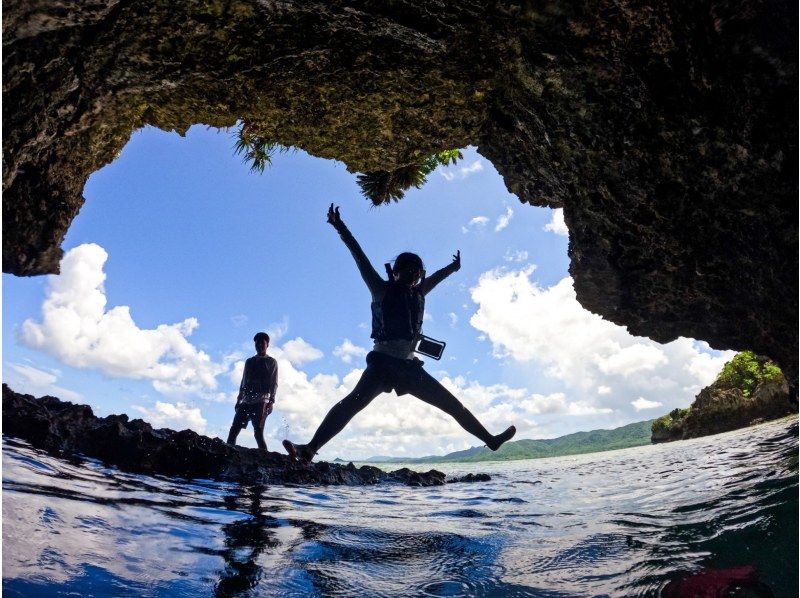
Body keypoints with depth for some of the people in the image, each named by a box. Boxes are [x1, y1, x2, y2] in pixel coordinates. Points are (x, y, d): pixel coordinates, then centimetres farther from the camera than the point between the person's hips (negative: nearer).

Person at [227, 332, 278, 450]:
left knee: (258, 432, -14)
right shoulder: (249, 361, 22)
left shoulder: (271, 362, 10)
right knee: (233, 430, -4)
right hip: (247, 400, 5)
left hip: (261, 401, -5)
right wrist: (239, 400, 13)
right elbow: (243, 382, 21)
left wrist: (271, 400, -11)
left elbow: (274, 383, 1)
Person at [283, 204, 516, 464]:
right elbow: (360, 257, -5)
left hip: (408, 366, 6)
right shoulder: (383, 290, 1)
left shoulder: (418, 293, 15)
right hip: (383, 362, -5)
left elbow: (436, 277, 35)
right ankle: (310, 449, -28)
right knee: (352, 403, -24)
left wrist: (453, 267, 53)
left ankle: (491, 439, 22)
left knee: (454, 405, 10)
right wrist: (340, 227, -10)